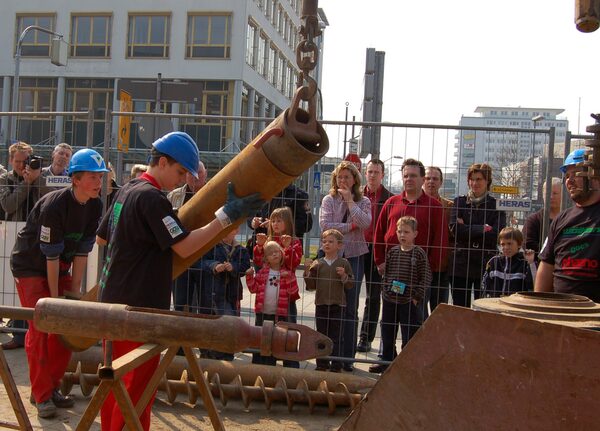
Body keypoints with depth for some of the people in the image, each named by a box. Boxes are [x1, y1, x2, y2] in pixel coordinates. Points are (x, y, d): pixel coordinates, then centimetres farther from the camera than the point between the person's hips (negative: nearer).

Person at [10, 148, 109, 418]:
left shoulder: (95, 206, -9)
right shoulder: (53, 206, -29)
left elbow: (82, 250, -7)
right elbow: (52, 255, -24)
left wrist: (74, 291, -7)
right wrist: (55, 297, -19)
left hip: (58, 267, 7)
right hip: (30, 267, -7)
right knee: (40, 329, -9)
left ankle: (51, 387, 18)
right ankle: (41, 396, 2)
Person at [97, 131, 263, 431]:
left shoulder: (126, 191, 12)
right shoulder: (152, 197, -17)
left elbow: (101, 238, 23)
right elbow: (185, 247, -21)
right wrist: (227, 214, -20)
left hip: (114, 301, 10)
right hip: (139, 307, -10)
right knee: (137, 385, -1)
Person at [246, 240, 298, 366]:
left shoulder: (286, 273, -1)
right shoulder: (262, 272, 6)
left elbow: (293, 291, -9)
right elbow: (254, 288, 5)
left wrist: (289, 278, -22)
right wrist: (250, 276, -8)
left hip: (279, 313, -1)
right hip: (262, 312, 2)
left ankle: (270, 363, 18)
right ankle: (257, 364, 18)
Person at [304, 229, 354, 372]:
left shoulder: (343, 263, 0)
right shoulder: (317, 264, 4)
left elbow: (350, 285, 2)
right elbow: (311, 286, 4)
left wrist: (344, 276, -16)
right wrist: (307, 272, -10)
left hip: (337, 305, -2)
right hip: (321, 304, 2)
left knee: (336, 336, 3)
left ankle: (336, 365, 12)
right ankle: (322, 364, 22)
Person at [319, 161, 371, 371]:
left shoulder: (363, 201, 7)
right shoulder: (329, 200, 5)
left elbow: (365, 223, -12)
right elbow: (324, 224, -10)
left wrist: (349, 201, -8)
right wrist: (350, 226, -9)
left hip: (354, 257, 1)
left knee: (351, 308, 3)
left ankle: (347, 356, 11)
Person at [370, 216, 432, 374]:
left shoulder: (419, 253, -8)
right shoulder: (392, 252, 4)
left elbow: (426, 277, -8)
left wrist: (417, 295, -11)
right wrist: (386, 288, 4)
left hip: (409, 302, -5)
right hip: (390, 300, 5)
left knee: (409, 336, 3)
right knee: (387, 334, 15)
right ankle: (387, 361, 30)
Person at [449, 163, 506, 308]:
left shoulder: (496, 205, 4)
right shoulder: (459, 202, 8)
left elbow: (496, 235, -9)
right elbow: (455, 229, -7)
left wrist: (467, 229, -8)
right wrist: (482, 229, -11)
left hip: (485, 265, -1)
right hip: (460, 265, 1)